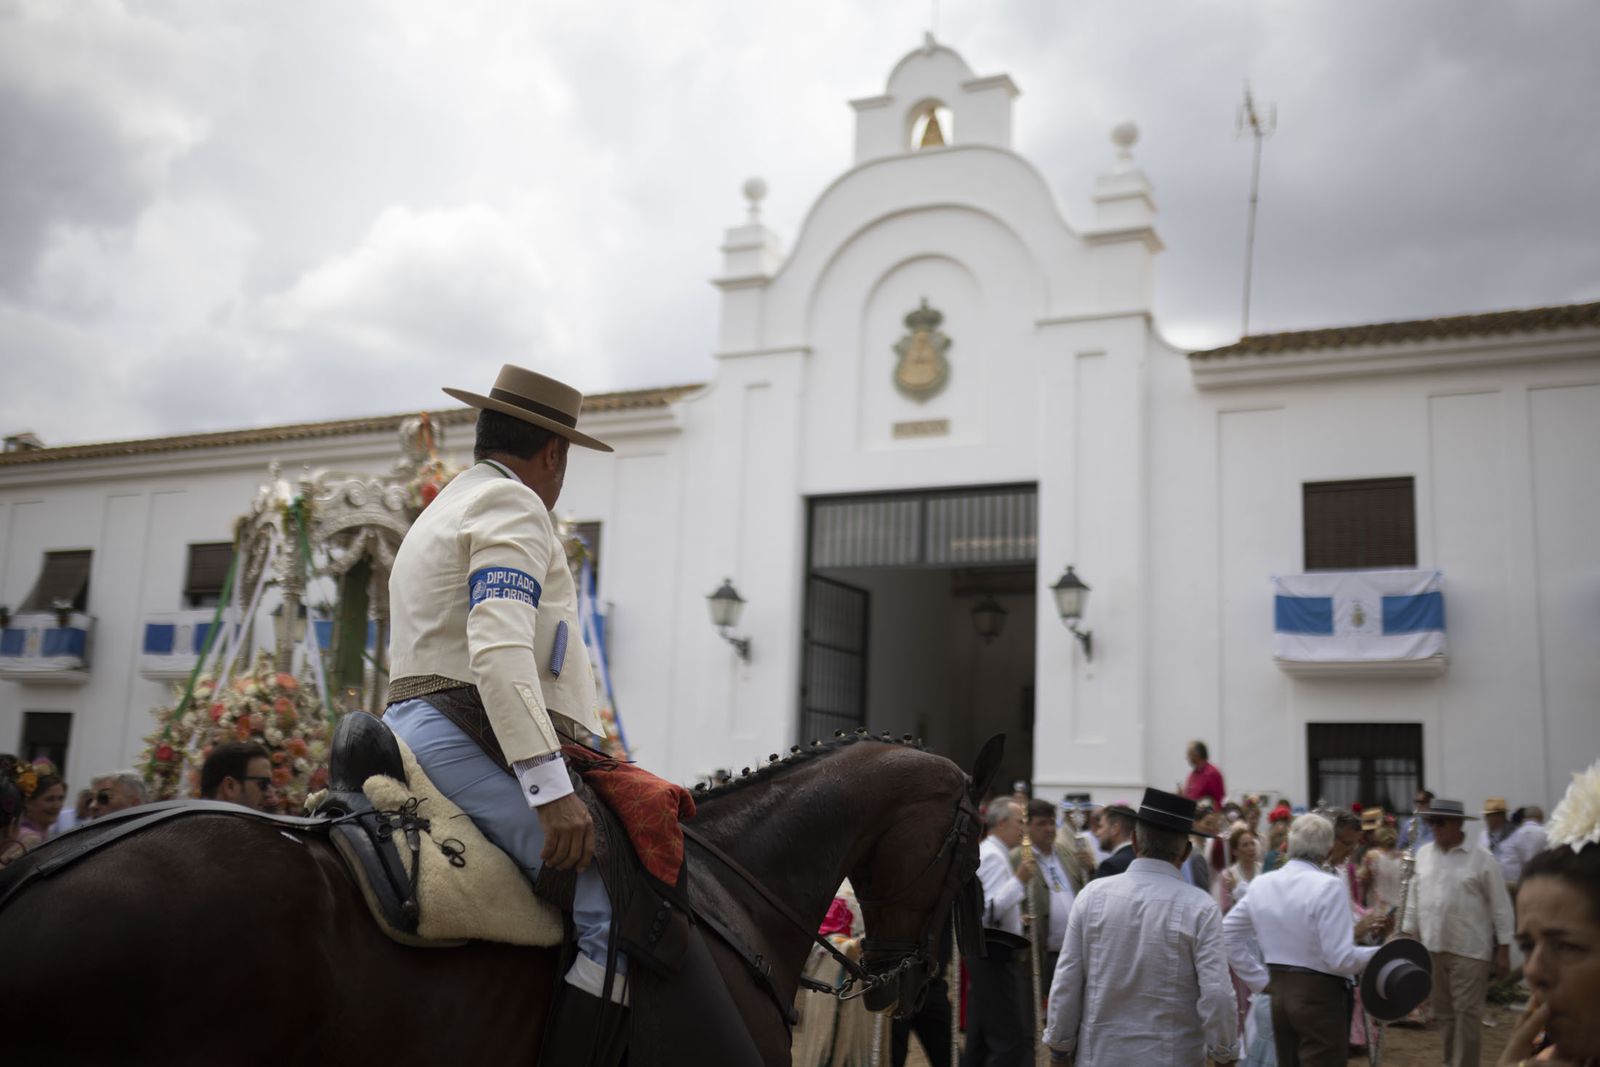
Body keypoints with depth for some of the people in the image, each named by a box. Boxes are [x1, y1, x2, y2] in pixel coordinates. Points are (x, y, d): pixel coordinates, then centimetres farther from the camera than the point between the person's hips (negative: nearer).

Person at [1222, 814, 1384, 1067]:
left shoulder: (1261, 884, 3)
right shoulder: (1329, 887, -16)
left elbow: (1229, 934, 8)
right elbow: (1340, 958, -18)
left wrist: (1260, 980, 11)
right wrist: (1381, 955, -3)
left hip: (1278, 990, 6)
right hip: (1319, 996, -6)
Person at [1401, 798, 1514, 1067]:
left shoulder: (1482, 860, -8)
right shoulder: (1423, 854, 6)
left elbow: (1500, 907, -5)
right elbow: (1415, 897, 13)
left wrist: (1504, 950, -6)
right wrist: (1407, 934, 12)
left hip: (1469, 950, -5)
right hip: (1433, 947, 5)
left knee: (1467, 1013, -1)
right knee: (1444, 1013, 14)